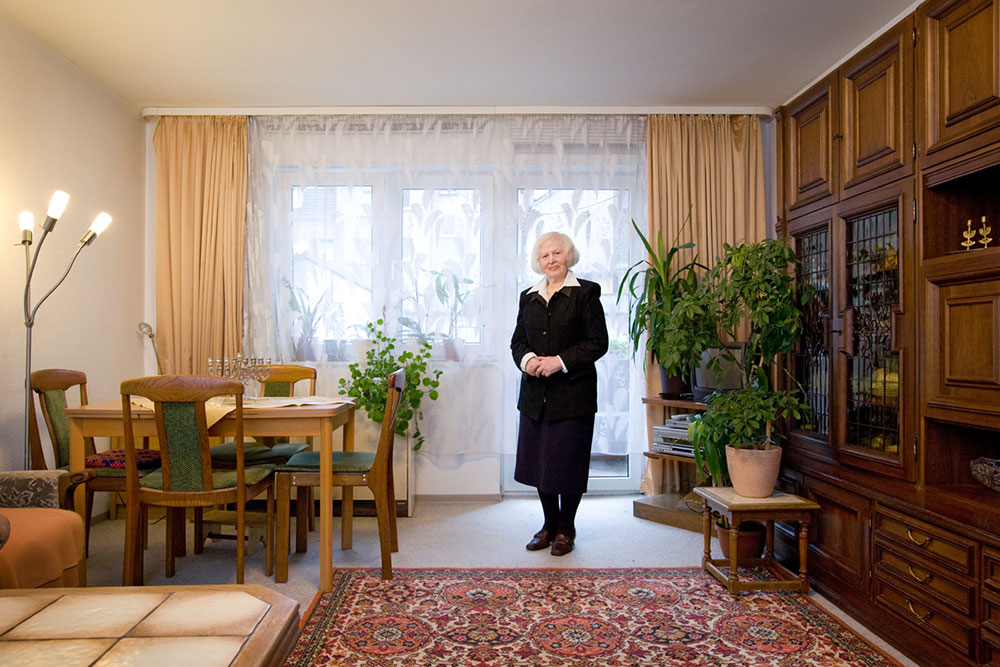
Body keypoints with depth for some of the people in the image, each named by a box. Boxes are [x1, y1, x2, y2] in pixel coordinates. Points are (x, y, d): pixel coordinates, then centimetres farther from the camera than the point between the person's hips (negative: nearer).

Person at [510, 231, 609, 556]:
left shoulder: (586, 292, -3)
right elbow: (518, 340, 14)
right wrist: (527, 359, -8)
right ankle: (549, 525, 28)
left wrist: (560, 361, -17)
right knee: (539, 459, 10)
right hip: (535, 392, 5)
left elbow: (598, 342, -8)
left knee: (568, 461, 4)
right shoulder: (528, 297, 12)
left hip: (572, 392, -5)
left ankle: (566, 529, 23)